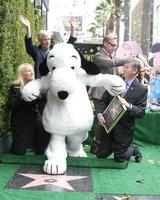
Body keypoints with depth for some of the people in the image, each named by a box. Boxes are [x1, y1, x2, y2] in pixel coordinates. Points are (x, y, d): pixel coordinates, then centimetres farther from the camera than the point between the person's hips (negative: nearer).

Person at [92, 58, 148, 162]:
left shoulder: (142, 89, -9)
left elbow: (141, 112, -11)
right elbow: (103, 101, 2)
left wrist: (128, 105, -27)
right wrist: (100, 114, -16)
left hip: (124, 129, -3)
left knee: (119, 158, 7)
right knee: (101, 154, 11)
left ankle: (133, 149, 37)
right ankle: (112, 146, 42)